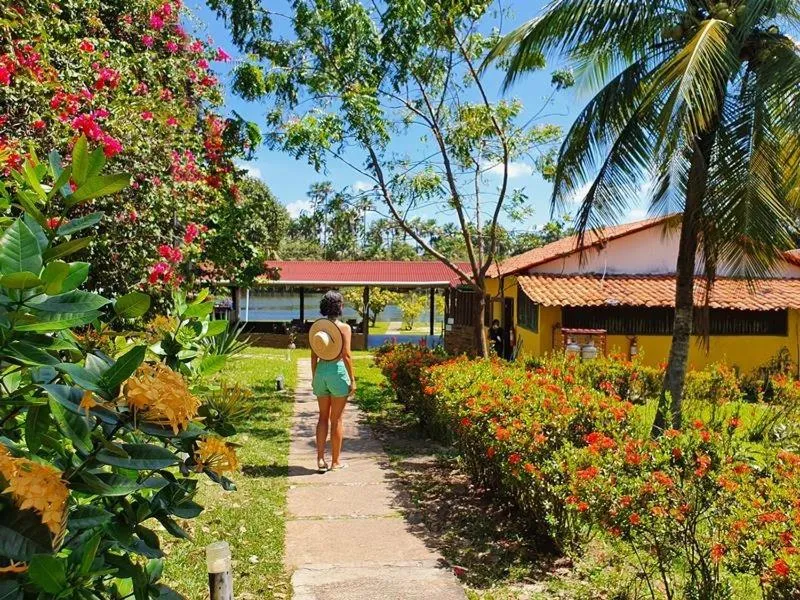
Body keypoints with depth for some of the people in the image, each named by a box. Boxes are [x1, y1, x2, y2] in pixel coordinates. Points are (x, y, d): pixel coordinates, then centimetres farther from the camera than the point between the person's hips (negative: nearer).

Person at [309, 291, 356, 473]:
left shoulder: (316, 326, 3)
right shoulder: (344, 327, -9)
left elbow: (314, 355, 6)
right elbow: (346, 355, -12)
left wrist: (313, 377, 16)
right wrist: (352, 379, -5)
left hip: (321, 371, 4)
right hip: (338, 371, -4)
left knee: (323, 417, 14)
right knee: (336, 419, 6)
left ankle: (320, 459, 9)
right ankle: (335, 461, 14)